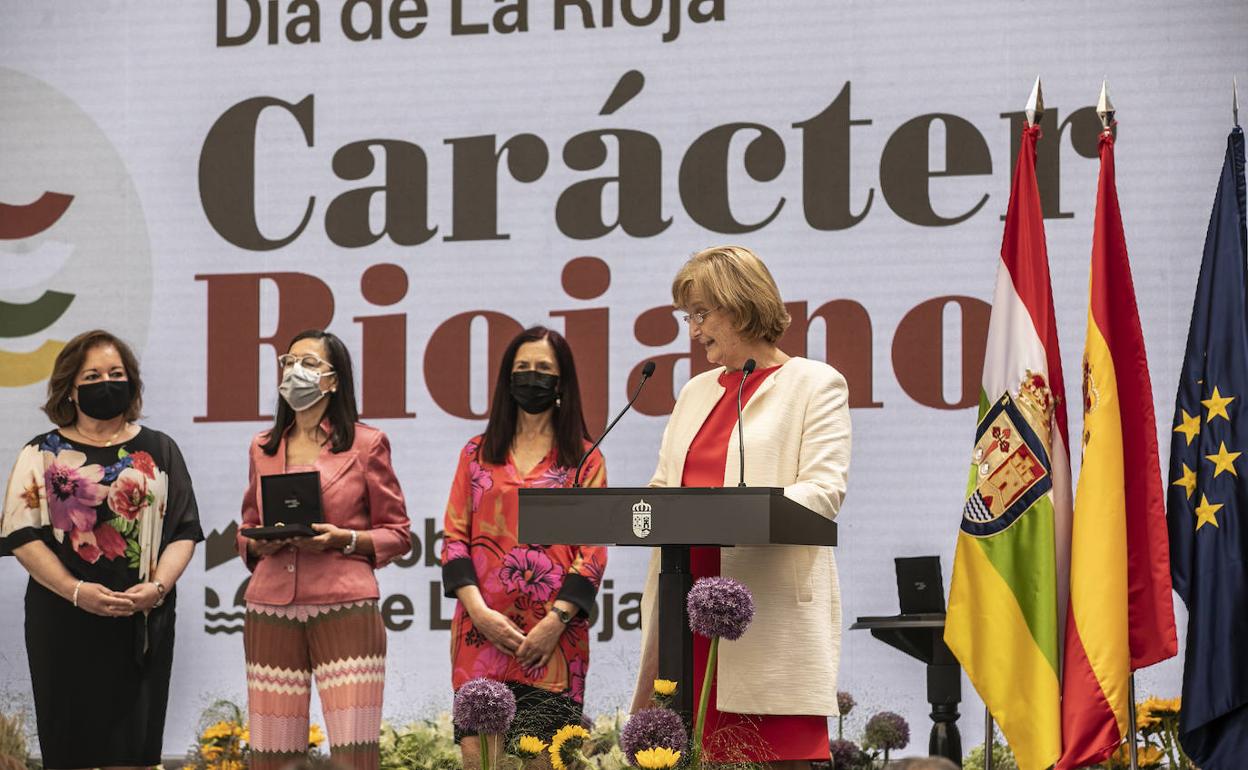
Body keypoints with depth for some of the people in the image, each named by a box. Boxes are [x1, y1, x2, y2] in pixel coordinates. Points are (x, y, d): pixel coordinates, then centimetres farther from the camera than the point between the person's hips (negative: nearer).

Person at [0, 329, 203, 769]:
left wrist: (157, 587, -12)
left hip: (143, 623, 1)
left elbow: (183, 531, 7)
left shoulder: (158, 450, 12)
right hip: (65, 623, -1)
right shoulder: (43, 455, 7)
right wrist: (77, 592, -16)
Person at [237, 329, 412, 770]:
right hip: (271, 609, 3)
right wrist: (259, 543, 0)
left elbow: (397, 533, 5)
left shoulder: (366, 444, 5)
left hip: (344, 609, -3)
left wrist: (343, 539, -12)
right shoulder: (263, 448, 16)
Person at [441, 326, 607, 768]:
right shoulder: (477, 454, 15)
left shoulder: (584, 460, 9)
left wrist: (556, 620, -11)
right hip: (482, 630, 2)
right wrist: (478, 610, -7)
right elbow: (454, 536, 8)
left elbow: (593, 551, 2)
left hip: (553, 632, -2)